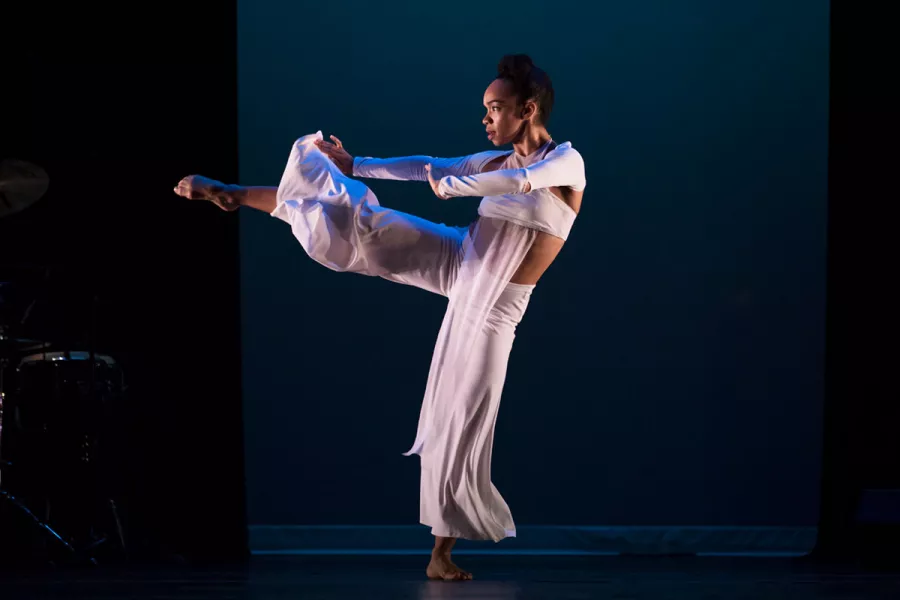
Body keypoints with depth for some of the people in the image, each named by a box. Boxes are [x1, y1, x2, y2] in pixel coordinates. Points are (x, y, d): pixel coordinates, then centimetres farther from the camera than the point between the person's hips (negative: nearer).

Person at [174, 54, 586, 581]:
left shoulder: (567, 161, -14)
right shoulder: (499, 159, 6)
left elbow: (522, 181, -35)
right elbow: (428, 167, 16)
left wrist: (452, 185, -27)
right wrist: (357, 167, 19)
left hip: (492, 305, -5)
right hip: (453, 260, 5)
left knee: (463, 425, -4)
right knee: (360, 220, -8)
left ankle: (443, 551, 6)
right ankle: (229, 195, 2)